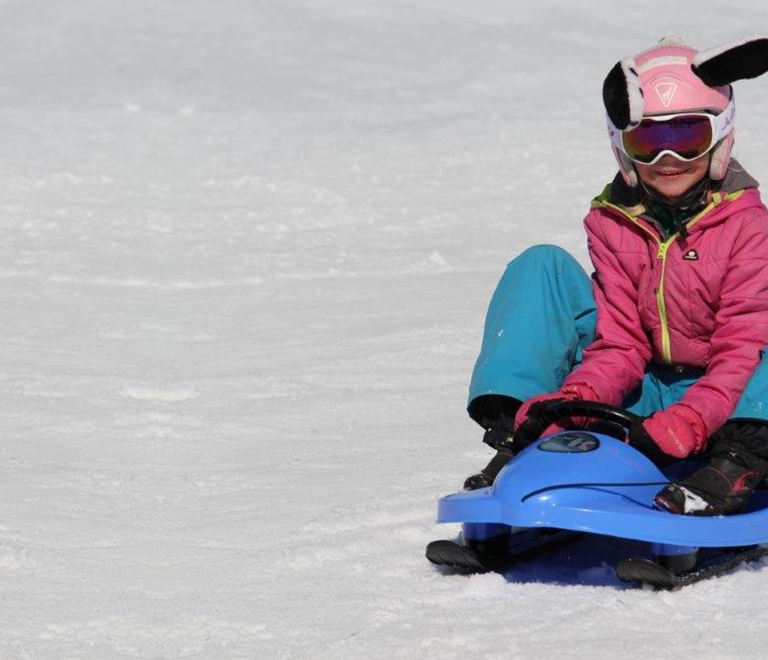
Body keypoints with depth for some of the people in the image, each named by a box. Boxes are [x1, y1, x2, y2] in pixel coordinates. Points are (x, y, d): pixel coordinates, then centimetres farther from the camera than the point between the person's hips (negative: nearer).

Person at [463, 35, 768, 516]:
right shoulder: (613, 223, 3)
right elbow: (620, 345, -2)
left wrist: (686, 423, -34)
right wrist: (573, 398, -25)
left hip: (722, 403, -3)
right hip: (643, 394, 4)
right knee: (544, 266, -7)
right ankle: (512, 429, -21)